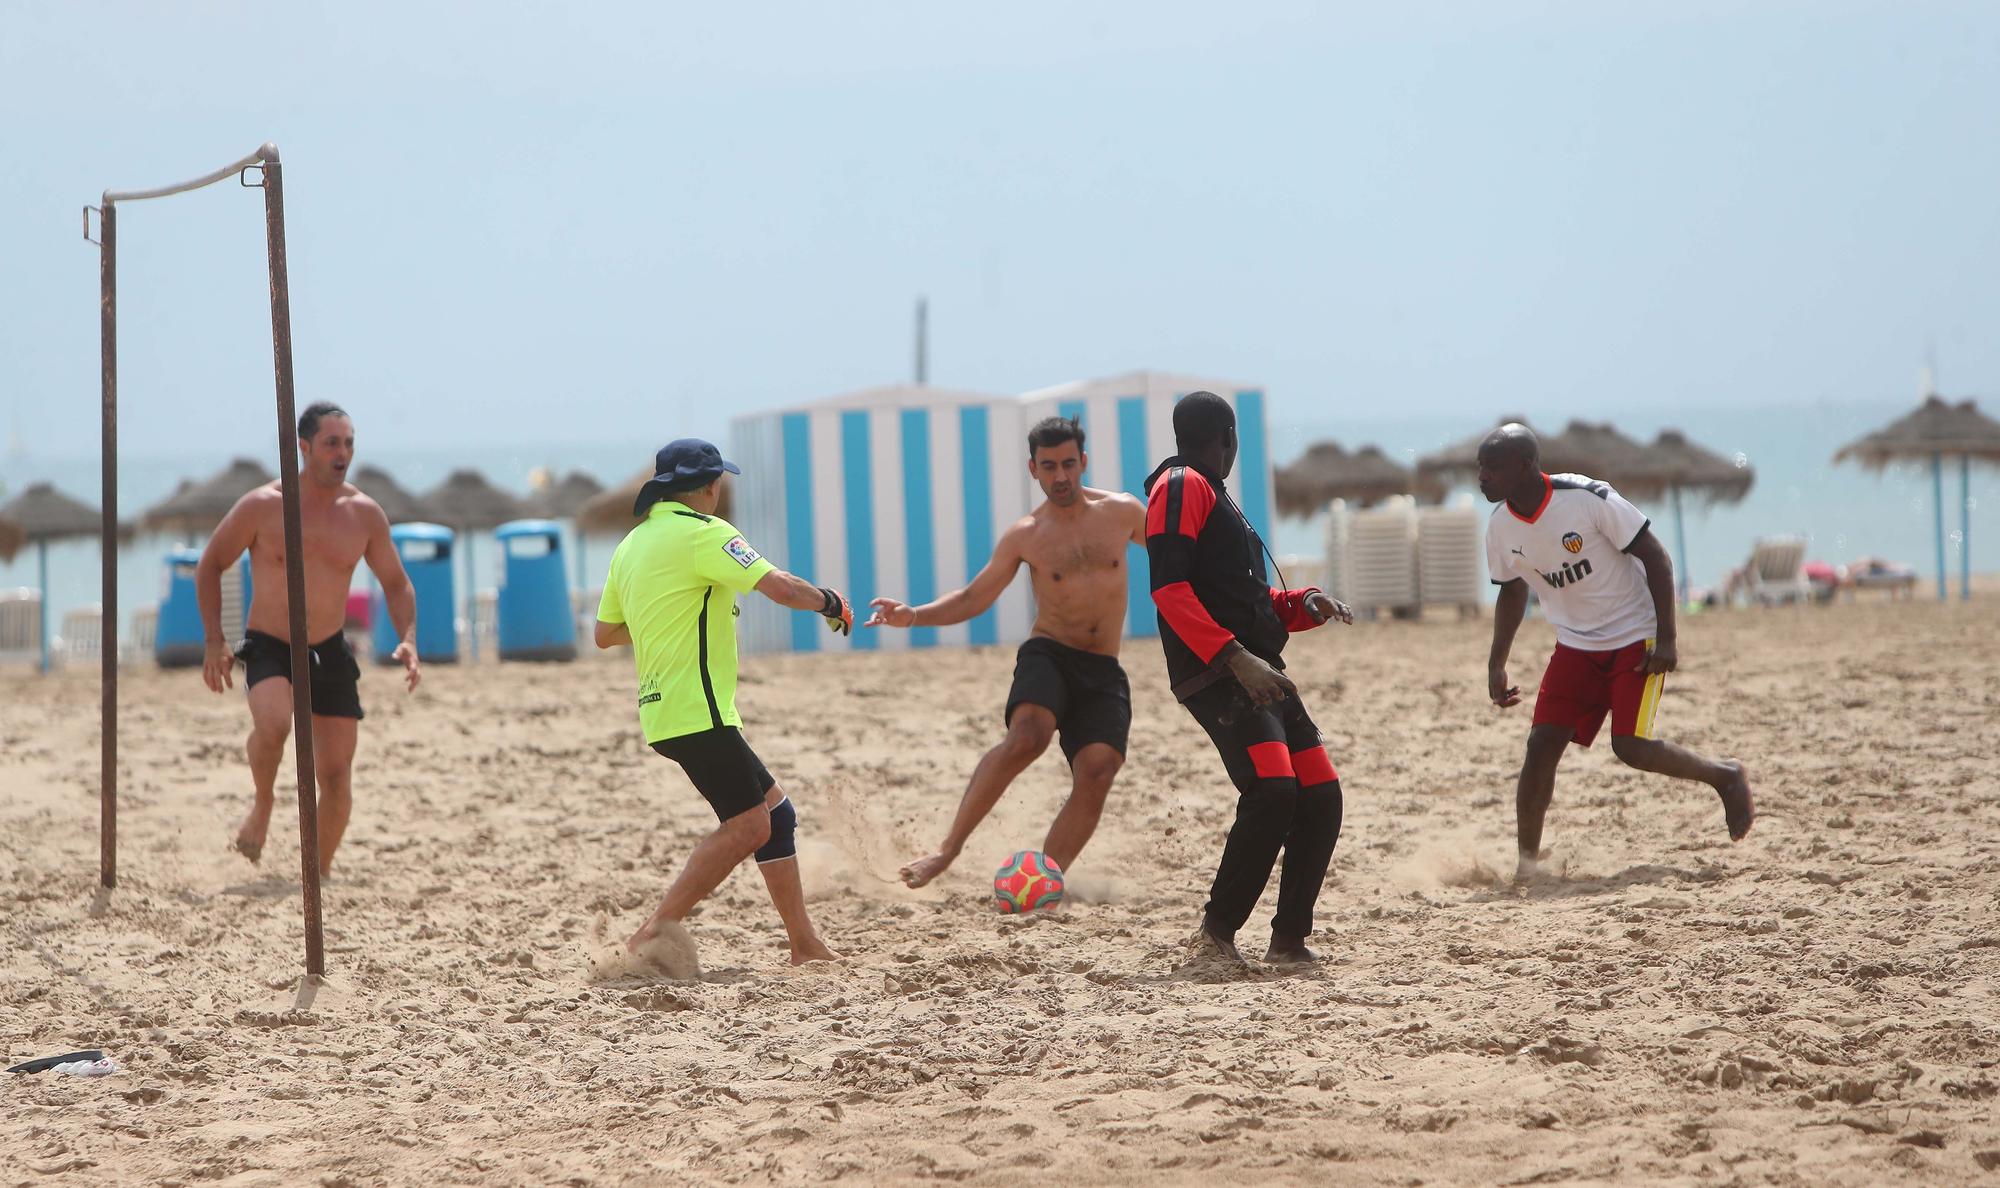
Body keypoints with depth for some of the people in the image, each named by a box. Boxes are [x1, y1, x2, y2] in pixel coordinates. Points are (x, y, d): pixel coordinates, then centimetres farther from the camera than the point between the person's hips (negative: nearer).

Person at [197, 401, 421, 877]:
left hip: (330, 653, 3)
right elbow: (209, 565, 1)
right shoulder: (263, 507, -11)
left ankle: (322, 872, 21)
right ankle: (261, 806, -4)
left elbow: (396, 583, 10)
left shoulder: (364, 513, -2)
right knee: (273, 723, -33)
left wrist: (408, 640, -8)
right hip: (268, 647, -3)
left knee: (336, 776, 0)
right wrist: (214, 640, -8)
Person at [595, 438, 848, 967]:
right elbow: (780, 587, -19)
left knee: (774, 810, 12)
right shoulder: (701, 532, -11)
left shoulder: (633, 544, 16)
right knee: (748, 825, -9)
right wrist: (831, 604, -1)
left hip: (661, 707, 10)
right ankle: (655, 933, -13)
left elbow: (605, 633, 23)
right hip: (697, 710, -10)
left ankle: (805, 944, 12)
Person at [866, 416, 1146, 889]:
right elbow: (973, 598, 8)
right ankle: (948, 849, -27)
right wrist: (913, 616, -7)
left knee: (1097, 773, -19)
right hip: (1048, 656, -2)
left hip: (1102, 673, 2)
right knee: (1026, 737, -32)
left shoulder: (1122, 512, 4)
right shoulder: (1025, 536, 2)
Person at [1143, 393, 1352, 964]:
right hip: (1217, 678, -10)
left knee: (1321, 796, 3)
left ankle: (1289, 939, 8)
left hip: (1260, 675, 10)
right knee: (1273, 789, -24)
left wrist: (1303, 606, 11)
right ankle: (1219, 928, -14)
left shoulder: (1213, 494, 27)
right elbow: (1169, 588, -17)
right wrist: (1235, 658, -25)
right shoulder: (1181, 487, -4)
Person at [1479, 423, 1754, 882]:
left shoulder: (1589, 498, -24)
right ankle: (1527, 859, 2)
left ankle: (1725, 776, 11)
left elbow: (1655, 557, -16)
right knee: (1542, 744, -8)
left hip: (1636, 638, -5)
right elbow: (1512, 590, 13)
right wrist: (1497, 664, 9)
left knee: (1630, 746, -14)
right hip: (1576, 645, 5)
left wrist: (1666, 638, -18)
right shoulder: (1502, 527, -6)